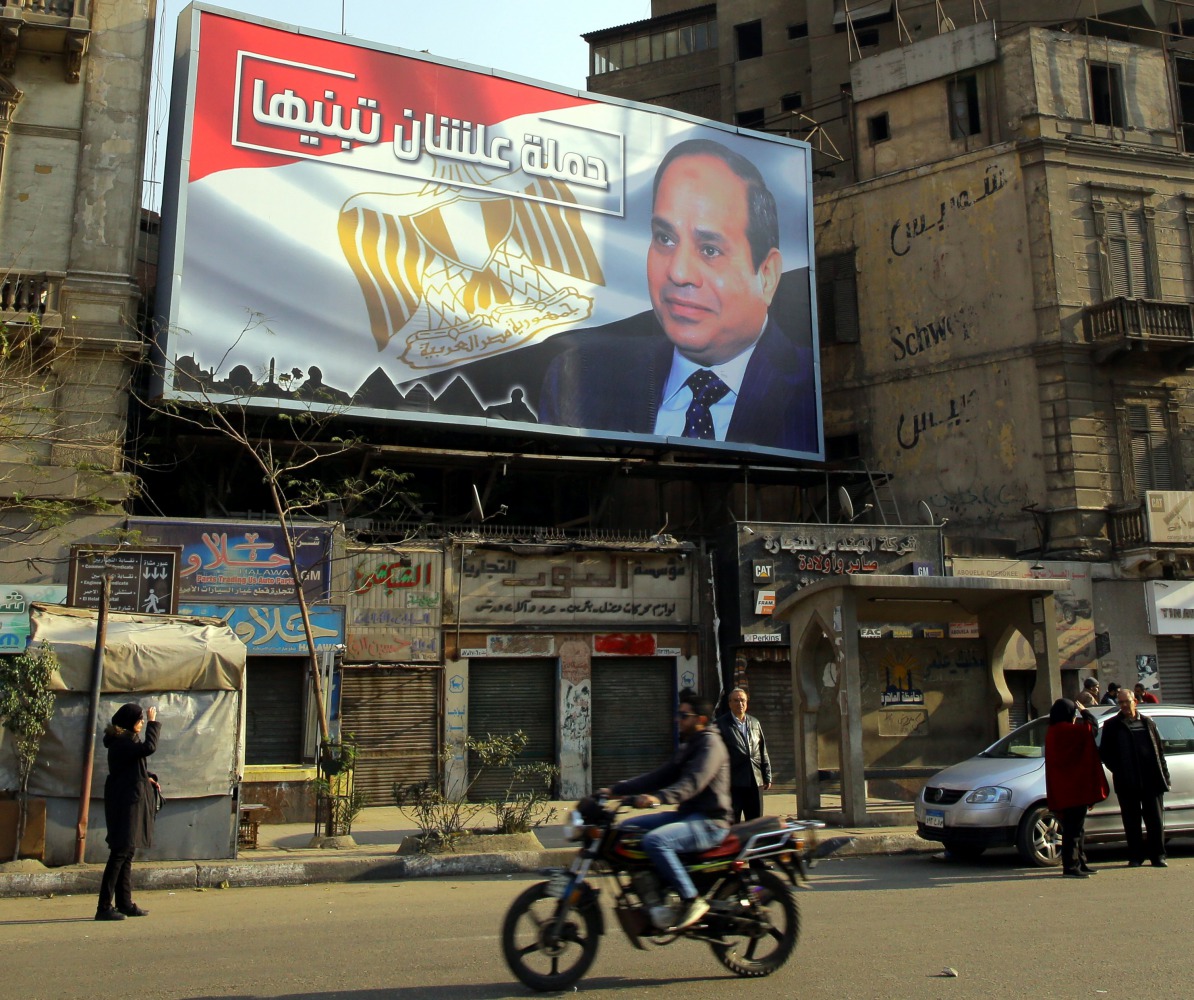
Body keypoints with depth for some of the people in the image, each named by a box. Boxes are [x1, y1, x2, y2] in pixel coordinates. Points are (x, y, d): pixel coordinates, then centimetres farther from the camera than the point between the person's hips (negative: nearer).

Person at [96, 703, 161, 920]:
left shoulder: (125, 740, 16)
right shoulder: (121, 743, -16)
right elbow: (148, 748, -31)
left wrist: (146, 778, 10)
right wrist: (153, 722, -20)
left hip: (130, 802, 10)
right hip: (124, 803, -10)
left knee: (127, 853, 12)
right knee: (120, 853, -9)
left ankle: (125, 903, 18)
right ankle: (104, 907, -6)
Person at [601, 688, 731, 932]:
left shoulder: (711, 744, -10)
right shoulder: (687, 746, 20)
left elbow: (693, 782, -26)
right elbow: (661, 776, 17)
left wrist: (659, 797, -42)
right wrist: (617, 789, 10)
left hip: (709, 822, -10)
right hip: (686, 814, 10)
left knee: (655, 840, -31)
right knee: (627, 829, 3)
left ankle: (692, 901, -21)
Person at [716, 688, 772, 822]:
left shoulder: (754, 723, 13)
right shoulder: (722, 724, -3)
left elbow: (763, 752, 16)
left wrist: (767, 776, 12)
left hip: (755, 782, 5)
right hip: (734, 783, -5)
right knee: (733, 823, 0)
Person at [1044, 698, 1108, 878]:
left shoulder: (1052, 732, 13)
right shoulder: (1067, 730, -16)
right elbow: (1091, 727, -11)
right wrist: (1084, 711, 4)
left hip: (1063, 790, 10)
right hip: (1073, 789, -10)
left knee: (1077, 828, 17)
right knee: (1073, 829, -7)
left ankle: (1080, 864, 24)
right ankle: (1070, 867, -6)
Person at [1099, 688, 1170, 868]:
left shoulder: (1148, 723, 14)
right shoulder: (1112, 725, 6)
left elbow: (1159, 750, 13)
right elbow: (1104, 752, 4)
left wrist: (1164, 775, 5)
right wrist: (1118, 770, -6)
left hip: (1151, 780, 2)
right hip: (1127, 783, -2)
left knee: (1156, 820, 4)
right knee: (1131, 822, 4)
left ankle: (1158, 856, 14)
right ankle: (1135, 857, 12)